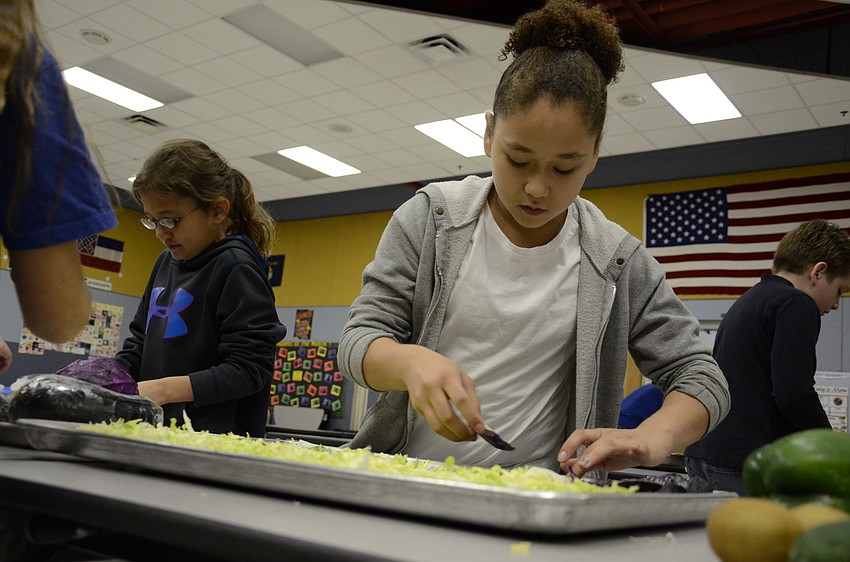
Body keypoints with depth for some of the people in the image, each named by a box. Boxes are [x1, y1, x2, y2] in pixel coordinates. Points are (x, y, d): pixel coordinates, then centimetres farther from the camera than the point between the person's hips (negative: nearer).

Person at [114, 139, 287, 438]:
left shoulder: (236, 267, -12)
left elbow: (249, 370, -18)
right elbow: (139, 343, 19)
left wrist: (164, 390, -23)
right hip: (154, 430, 7)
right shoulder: (166, 261, 12)